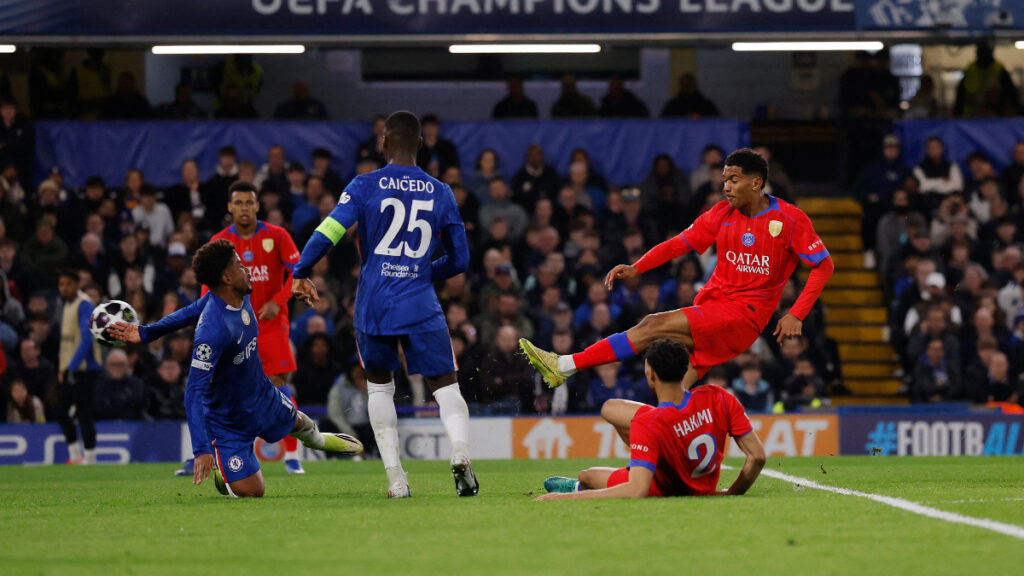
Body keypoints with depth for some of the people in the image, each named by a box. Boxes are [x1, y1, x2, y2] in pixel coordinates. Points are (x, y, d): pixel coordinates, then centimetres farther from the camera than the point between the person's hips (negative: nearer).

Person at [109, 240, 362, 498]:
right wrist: (201, 450, -45)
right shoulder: (212, 330, -40)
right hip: (227, 422, -8)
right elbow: (194, 391, -40)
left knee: (295, 421, 33)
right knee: (250, 492, -7)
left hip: (263, 396, 8)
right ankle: (221, 469, 26)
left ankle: (317, 439, 69)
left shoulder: (241, 297, -14)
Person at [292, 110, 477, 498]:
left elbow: (328, 232, -12)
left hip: (373, 306, 0)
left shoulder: (365, 186, -1)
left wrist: (300, 274, -1)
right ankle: (460, 455, -27)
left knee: (379, 386, 17)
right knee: (446, 385, 1)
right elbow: (459, 260, 12)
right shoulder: (440, 193, 7)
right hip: (420, 306, 0)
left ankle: (395, 478, 9)